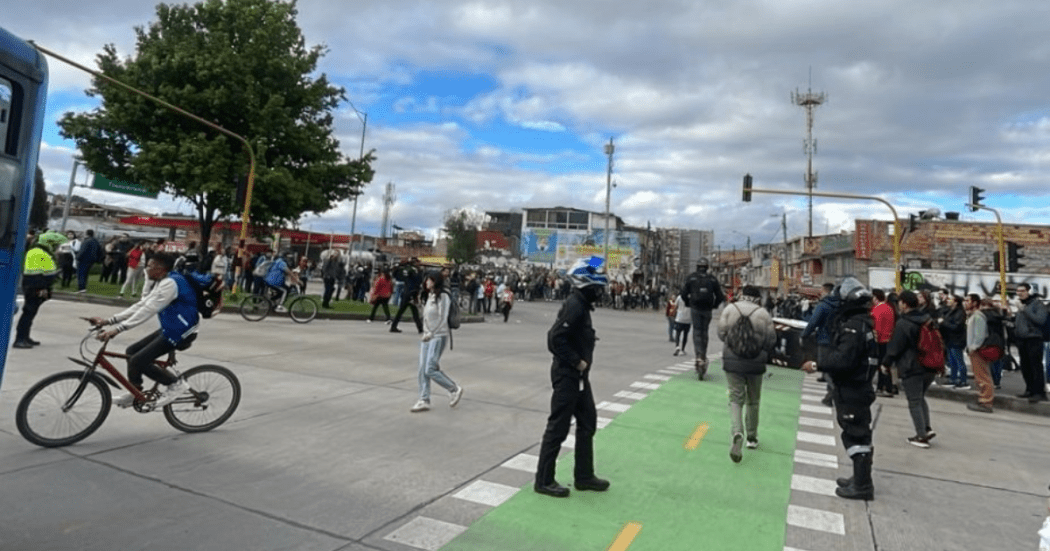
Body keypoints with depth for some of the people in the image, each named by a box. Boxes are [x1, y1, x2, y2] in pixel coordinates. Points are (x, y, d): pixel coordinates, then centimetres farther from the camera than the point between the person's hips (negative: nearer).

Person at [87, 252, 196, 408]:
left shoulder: (170, 284, -19)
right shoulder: (162, 283, 14)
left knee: (138, 361, -11)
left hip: (180, 332, -10)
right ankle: (134, 393, 26)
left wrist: (117, 329, -28)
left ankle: (176, 383, 0)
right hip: (170, 329, 10)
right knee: (132, 351, 13)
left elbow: (147, 310, -25)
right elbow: (140, 306, 13)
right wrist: (108, 321, 8)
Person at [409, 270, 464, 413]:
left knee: (430, 370, -12)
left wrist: (431, 333, -15)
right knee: (423, 370, 3)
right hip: (427, 337, 8)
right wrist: (425, 333, 6)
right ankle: (424, 400, 9)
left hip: (438, 336, -8)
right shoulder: (428, 296, 16)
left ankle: (455, 389, 6)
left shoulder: (442, 296, -9)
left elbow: (443, 318, -14)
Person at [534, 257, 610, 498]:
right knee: (558, 427, 0)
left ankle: (584, 476, 29)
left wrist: (582, 362, 7)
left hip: (578, 375, 10)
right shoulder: (574, 305, -20)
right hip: (567, 375, -10)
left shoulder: (581, 304, 10)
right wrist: (577, 362, -19)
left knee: (588, 422, 17)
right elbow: (556, 339, -27)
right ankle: (544, 480, 13)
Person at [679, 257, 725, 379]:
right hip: (707, 310, 2)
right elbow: (720, 296, 5)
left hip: (695, 309, -2)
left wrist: (689, 303, 15)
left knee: (697, 332, -2)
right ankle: (703, 358, 17)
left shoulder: (691, 277, 1)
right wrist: (714, 306, 19)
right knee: (704, 332, 12)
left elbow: (684, 294, -1)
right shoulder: (712, 279, 5)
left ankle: (699, 357, -21)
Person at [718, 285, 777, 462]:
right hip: (756, 363, 1)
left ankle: (737, 433, -18)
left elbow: (721, 333, -2)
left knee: (735, 399, 5)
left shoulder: (730, 309, -7)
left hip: (732, 361, 0)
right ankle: (752, 437, 29)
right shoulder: (763, 314, -8)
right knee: (753, 400, 17)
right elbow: (771, 340, -3)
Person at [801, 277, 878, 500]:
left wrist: (817, 365, -18)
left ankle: (862, 485, 7)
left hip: (850, 390, -10)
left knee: (856, 435, -2)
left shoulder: (854, 326, -22)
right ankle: (860, 478, 33)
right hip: (858, 387, 10)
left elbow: (843, 359, -28)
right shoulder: (863, 323, 11)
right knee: (858, 434, 19)